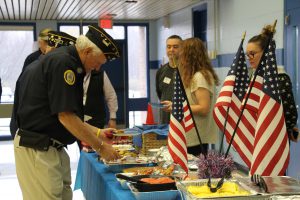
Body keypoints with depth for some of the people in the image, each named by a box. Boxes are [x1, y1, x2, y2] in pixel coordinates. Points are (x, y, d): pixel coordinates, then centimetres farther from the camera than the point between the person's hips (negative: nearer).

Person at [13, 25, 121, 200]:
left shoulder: (66, 61, 13)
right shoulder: (63, 62, -18)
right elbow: (66, 116, -20)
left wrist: (98, 133, 17)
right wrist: (100, 147, -12)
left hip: (51, 147, 10)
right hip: (37, 150, -10)